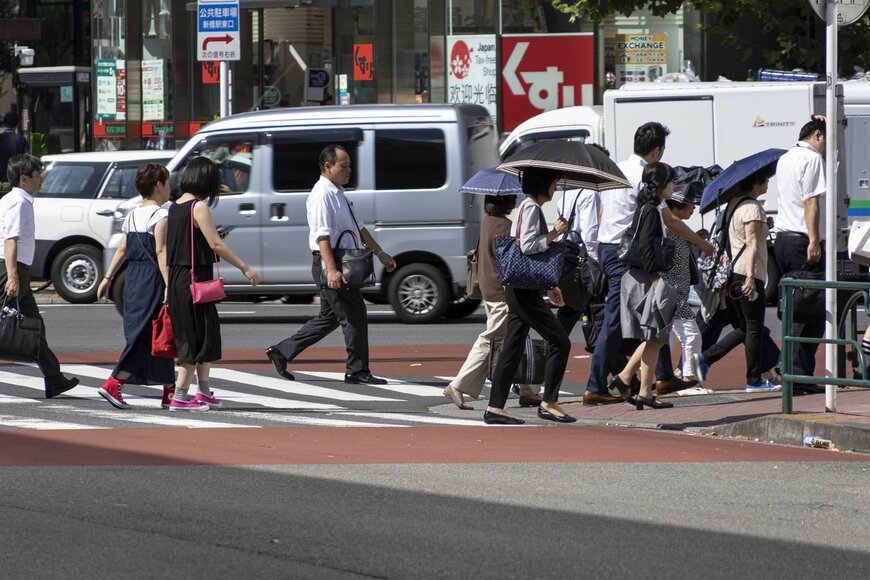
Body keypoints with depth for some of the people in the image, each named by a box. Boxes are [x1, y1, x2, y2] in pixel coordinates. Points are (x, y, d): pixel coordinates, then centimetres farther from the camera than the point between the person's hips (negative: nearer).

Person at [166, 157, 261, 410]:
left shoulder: (174, 207, 10)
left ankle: (204, 392, 25)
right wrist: (245, 268, -13)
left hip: (177, 278, 8)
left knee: (207, 333, 18)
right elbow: (216, 245, -18)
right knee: (197, 336, -2)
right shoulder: (198, 207, -14)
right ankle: (180, 396, -3)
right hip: (195, 278, -8)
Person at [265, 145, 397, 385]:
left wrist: (380, 253, 25)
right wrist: (332, 270, -30)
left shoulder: (338, 194, 18)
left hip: (343, 263, 10)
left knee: (330, 317, 15)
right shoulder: (323, 194, -15)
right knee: (354, 317, -6)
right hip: (330, 263, -10)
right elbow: (323, 235, -23)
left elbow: (359, 228, 26)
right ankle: (357, 371, 1)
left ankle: (281, 352, 20)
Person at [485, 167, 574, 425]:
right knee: (559, 341, -7)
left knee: (513, 347, 9)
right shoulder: (531, 207, -11)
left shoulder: (529, 206, 20)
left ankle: (495, 408, 8)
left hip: (518, 289, 10)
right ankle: (549, 403, -5)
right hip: (524, 290, -10)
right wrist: (555, 233, -14)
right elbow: (528, 245, -21)